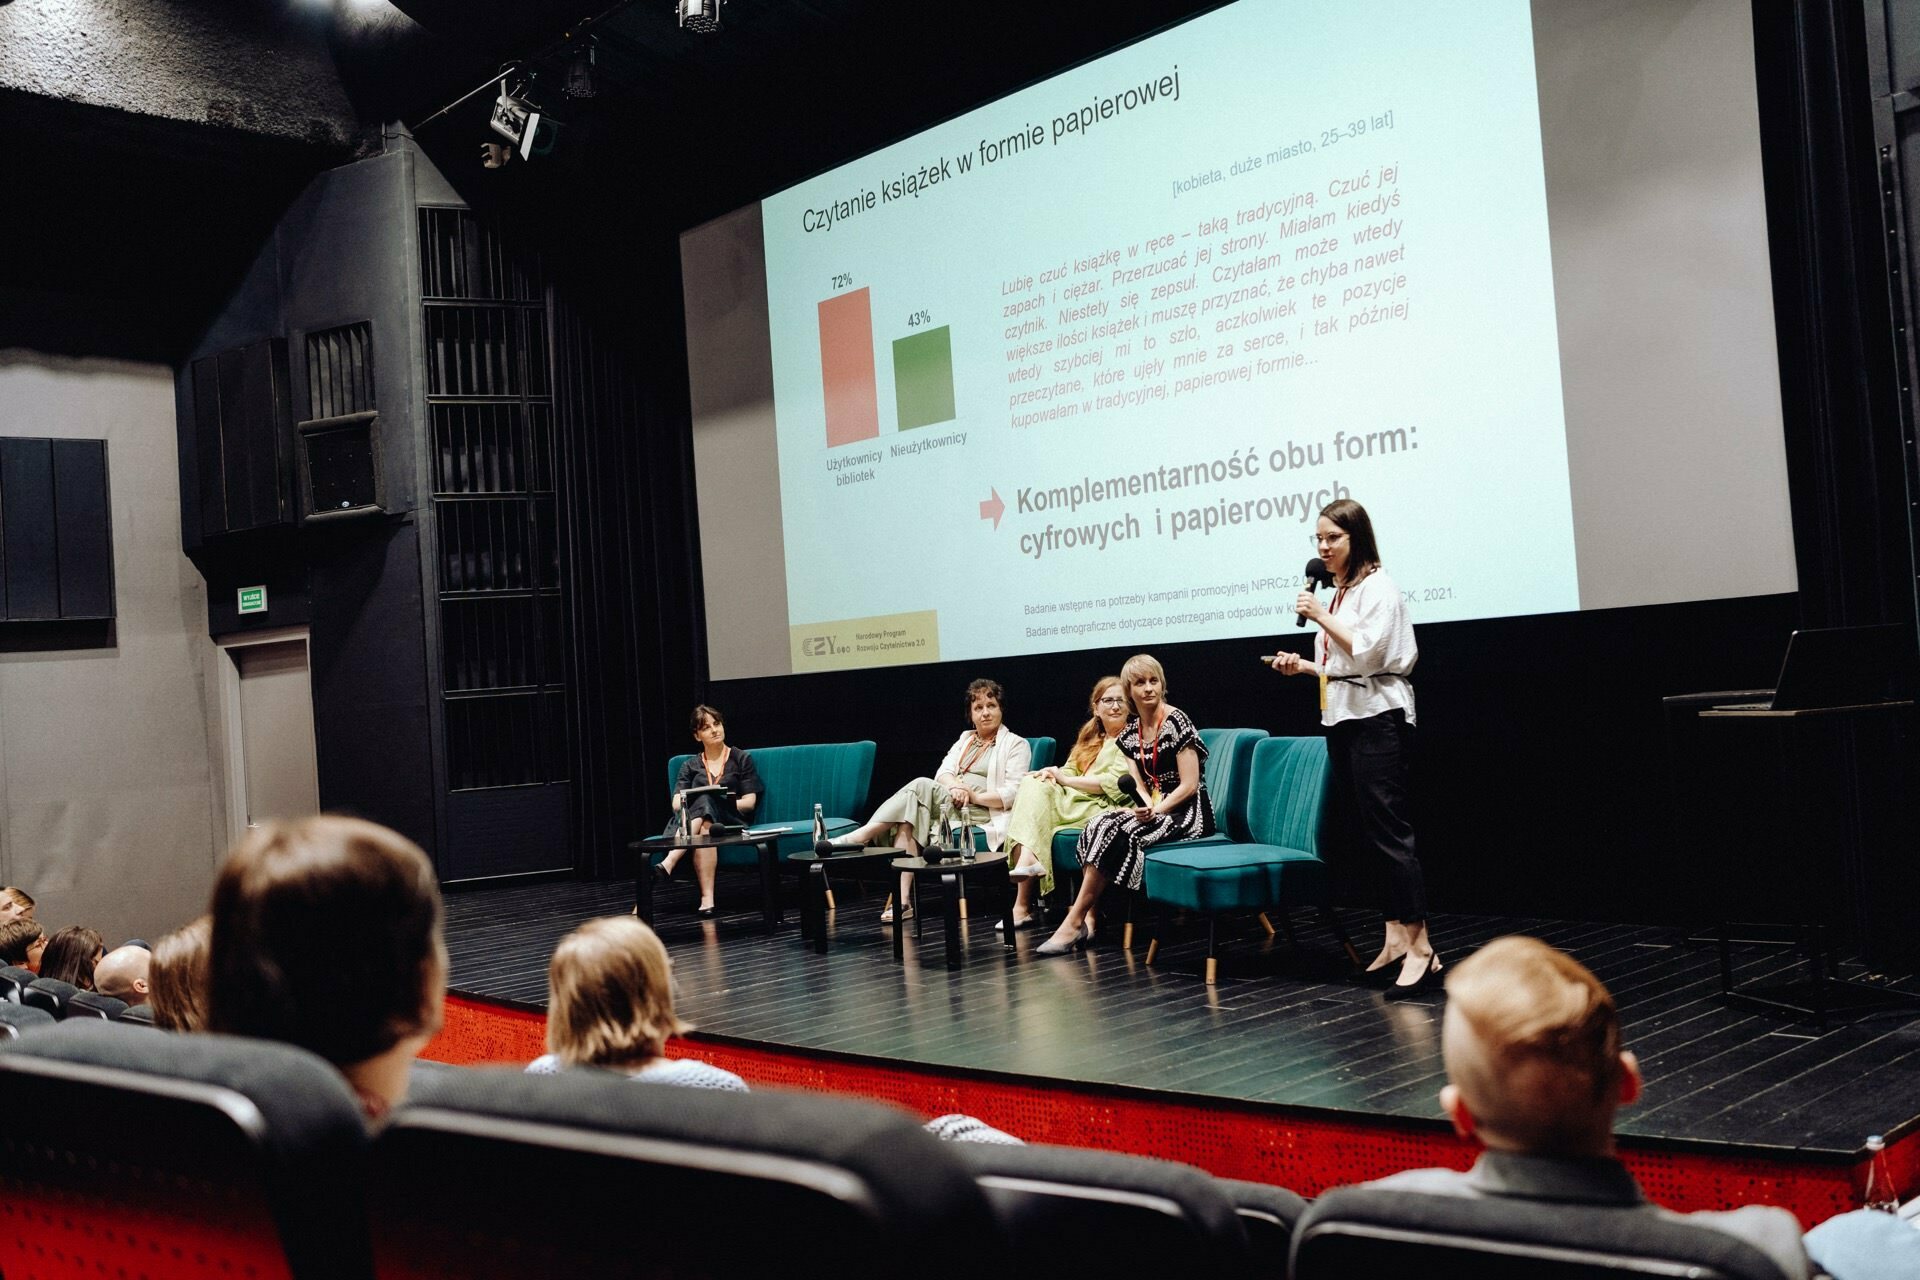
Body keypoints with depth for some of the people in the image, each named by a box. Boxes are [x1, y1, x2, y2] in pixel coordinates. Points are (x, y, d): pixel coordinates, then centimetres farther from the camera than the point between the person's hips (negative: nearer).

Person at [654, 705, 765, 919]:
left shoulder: (741, 759, 15)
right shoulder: (690, 766, 21)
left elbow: (749, 802, 5)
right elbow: (676, 803, 6)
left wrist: (727, 803, -15)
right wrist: (690, 803, -18)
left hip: (730, 823, -2)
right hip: (692, 820, 2)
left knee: (706, 801, -37)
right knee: (704, 829, -38)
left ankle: (669, 863, -54)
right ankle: (707, 899, -53)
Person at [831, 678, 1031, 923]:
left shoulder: (1016, 744, 9)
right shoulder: (965, 739, 27)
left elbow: (1013, 794, -4)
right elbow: (943, 773, 10)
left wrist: (973, 796, -16)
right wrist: (955, 786, -14)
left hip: (979, 812, -5)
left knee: (921, 786, -28)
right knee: (910, 812, -30)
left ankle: (862, 836, -30)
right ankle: (902, 899, -39)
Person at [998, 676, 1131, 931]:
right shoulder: (1090, 737, 25)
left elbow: (1116, 785, -12)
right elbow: (1070, 771, 17)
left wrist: (1065, 780, -10)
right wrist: (1053, 774, -9)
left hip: (1102, 809, -7)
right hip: (1072, 802, 7)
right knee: (1033, 784, -20)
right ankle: (1026, 859, -36)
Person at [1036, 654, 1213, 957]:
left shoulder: (1177, 722, -9)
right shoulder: (1129, 731, 11)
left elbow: (1189, 785, -12)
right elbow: (1138, 785, 6)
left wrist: (1155, 811, -19)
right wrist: (1145, 805, -16)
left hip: (1187, 813, -6)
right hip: (1154, 809, 6)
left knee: (1116, 833, -27)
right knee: (1097, 826, -21)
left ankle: (1075, 922, -22)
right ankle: (1088, 918, -26)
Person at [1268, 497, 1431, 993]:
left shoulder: (1377, 587, -8)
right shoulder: (1336, 593, 15)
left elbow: (1367, 651, -19)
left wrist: (1321, 617, -16)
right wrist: (1302, 666, 9)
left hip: (1377, 716, -9)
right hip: (1341, 718, 9)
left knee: (1388, 829, -11)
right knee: (1360, 833, 7)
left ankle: (1420, 947, -9)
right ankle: (1395, 940, 12)